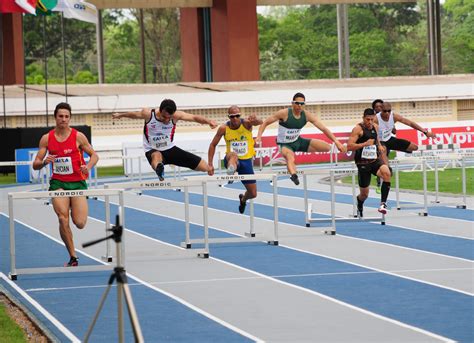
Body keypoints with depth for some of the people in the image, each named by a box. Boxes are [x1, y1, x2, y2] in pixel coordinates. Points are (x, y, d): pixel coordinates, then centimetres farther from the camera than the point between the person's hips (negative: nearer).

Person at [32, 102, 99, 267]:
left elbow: (94, 155, 3)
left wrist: (88, 166, -18)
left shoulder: (78, 136, -5)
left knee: (79, 223, -7)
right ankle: (73, 257, -1)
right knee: (63, 220, -14)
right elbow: (35, 165, 3)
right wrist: (44, 162, -20)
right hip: (58, 183, 1)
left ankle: (75, 208, 32)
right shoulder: (46, 138, 0)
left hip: (77, 182, -1)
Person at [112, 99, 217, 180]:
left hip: (170, 149, 3)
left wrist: (208, 121, -48)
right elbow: (133, 114, 2)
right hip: (153, 150, -3)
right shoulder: (148, 114, -18)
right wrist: (120, 115, 21)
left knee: (205, 167, 0)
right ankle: (160, 172, -77)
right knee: (157, 156, -45)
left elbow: (194, 117, -28)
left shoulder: (176, 115, -17)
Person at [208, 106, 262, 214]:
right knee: (233, 155, -40)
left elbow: (259, 122, -35)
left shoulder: (246, 123, -13)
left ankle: (243, 199, 40)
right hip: (231, 160, -1)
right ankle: (231, 170, -73)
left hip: (246, 160, 1)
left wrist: (255, 120, -61)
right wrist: (210, 165, -7)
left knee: (253, 194, 5)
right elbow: (213, 145, 0)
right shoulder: (223, 128, -9)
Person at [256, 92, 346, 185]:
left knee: (327, 147, -8)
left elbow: (323, 128, -11)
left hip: (298, 141, 5)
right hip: (285, 144, -5)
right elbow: (265, 123, -15)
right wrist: (259, 136, -32)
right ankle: (293, 175, -65)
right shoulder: (284, 113, -21)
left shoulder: (307, 115, -11)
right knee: (290, 158, -41)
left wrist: (336, 141, -19)